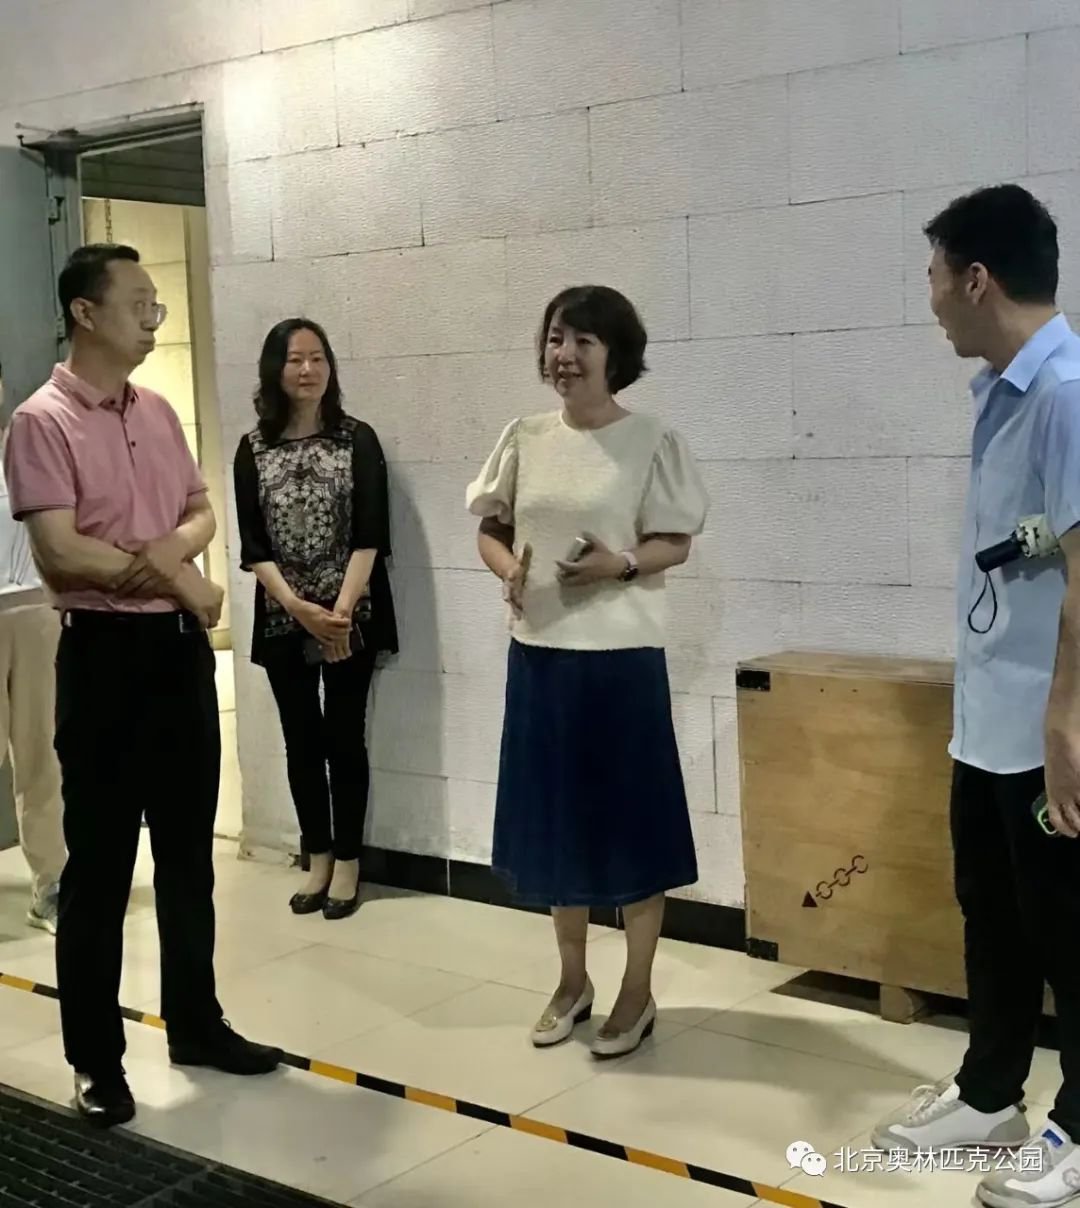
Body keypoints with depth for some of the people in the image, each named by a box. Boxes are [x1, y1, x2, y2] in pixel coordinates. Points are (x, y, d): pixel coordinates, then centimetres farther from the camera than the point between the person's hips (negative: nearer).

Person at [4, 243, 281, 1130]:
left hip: (181, 644, 7)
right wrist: (171, 573, -13)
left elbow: (202, 514, 14)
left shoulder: (159, 413, 11)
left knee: (188, 847, 15)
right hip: (106, 651, -7)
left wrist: (166, 549, -8)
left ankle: (195, 1022, 29)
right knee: (100, 861, 2)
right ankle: (97, 1058, 14)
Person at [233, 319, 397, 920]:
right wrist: (300, 609, -13)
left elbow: (370, 535, -8)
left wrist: (340, 611, -17)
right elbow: (253, 546, -1)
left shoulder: (358, 439, -1)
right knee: (302, 741, 8)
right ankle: (318, 859, 20)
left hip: (350, 617, -2)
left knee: (344, 737, 3)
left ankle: (348, 862, 14)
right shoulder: (253, 450, 3)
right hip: (283, 620, 2)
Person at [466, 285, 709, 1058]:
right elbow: (490, 528, 12)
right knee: (554, 818, 13)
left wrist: (623, 566, -22)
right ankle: (573, 980, 30)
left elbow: (676, 544, -4)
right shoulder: (525, 438, 6)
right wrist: (508, 569, -9)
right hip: (538, 652, 5)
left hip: (621, 656, -4)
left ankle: (638, 993, 19)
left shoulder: (653, 441, -6)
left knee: (630, 820, 4)